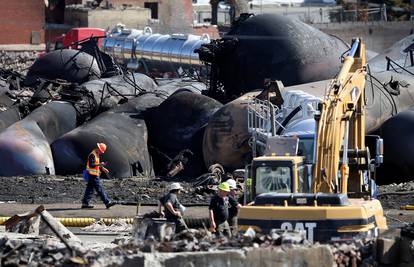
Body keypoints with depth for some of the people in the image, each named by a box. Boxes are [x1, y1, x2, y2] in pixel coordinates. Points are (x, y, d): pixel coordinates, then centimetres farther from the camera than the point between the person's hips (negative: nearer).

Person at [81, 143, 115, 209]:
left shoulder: (97, 155, 17)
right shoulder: (92, 155, -15)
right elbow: (91, 165, -23)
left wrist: (103, 169, 14)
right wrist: (100, 164, -26)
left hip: (94, 175, 11)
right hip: (93, 175, -11)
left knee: (89, 189, 10)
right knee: (100, 189, -9)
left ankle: (85, 203, 12)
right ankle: (107, 202, -11)